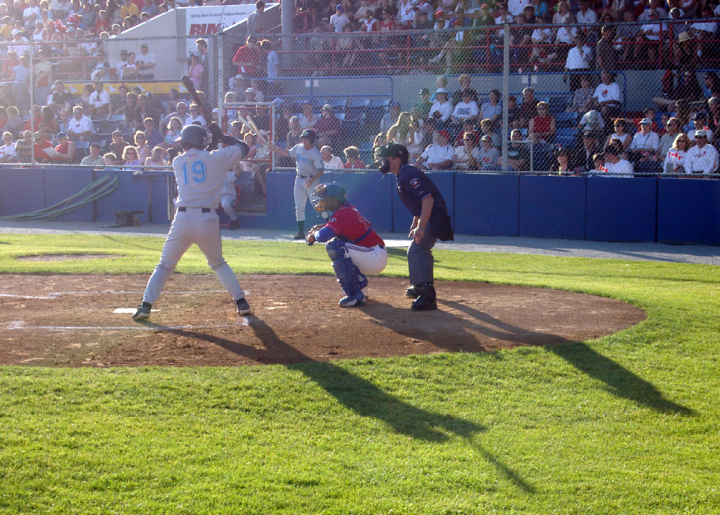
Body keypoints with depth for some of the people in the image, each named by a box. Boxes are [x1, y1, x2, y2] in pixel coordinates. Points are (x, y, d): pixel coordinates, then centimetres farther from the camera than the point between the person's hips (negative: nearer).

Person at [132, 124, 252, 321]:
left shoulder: (178, 162, 9)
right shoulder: (216, 158, 2)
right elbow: (243, 148, 14)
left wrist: (213, 144, 30)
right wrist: (222, 137, 24)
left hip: (182, 219, 0)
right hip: (208, 220, 0)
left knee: (165, 265, 11)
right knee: (218, 263, 22)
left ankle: (146, 305, -1)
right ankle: (242, 302, 14)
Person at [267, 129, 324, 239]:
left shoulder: (316, 153, -16)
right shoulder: (298, 147, 3)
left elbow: (321, 170, -19)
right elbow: (289, 153, 23)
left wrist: (312, 180, -31)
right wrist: (275, 149, 18)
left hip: (311, 180, -7)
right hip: (299, 179, 7)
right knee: (299, 207, 6)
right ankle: (301, 232, 13)